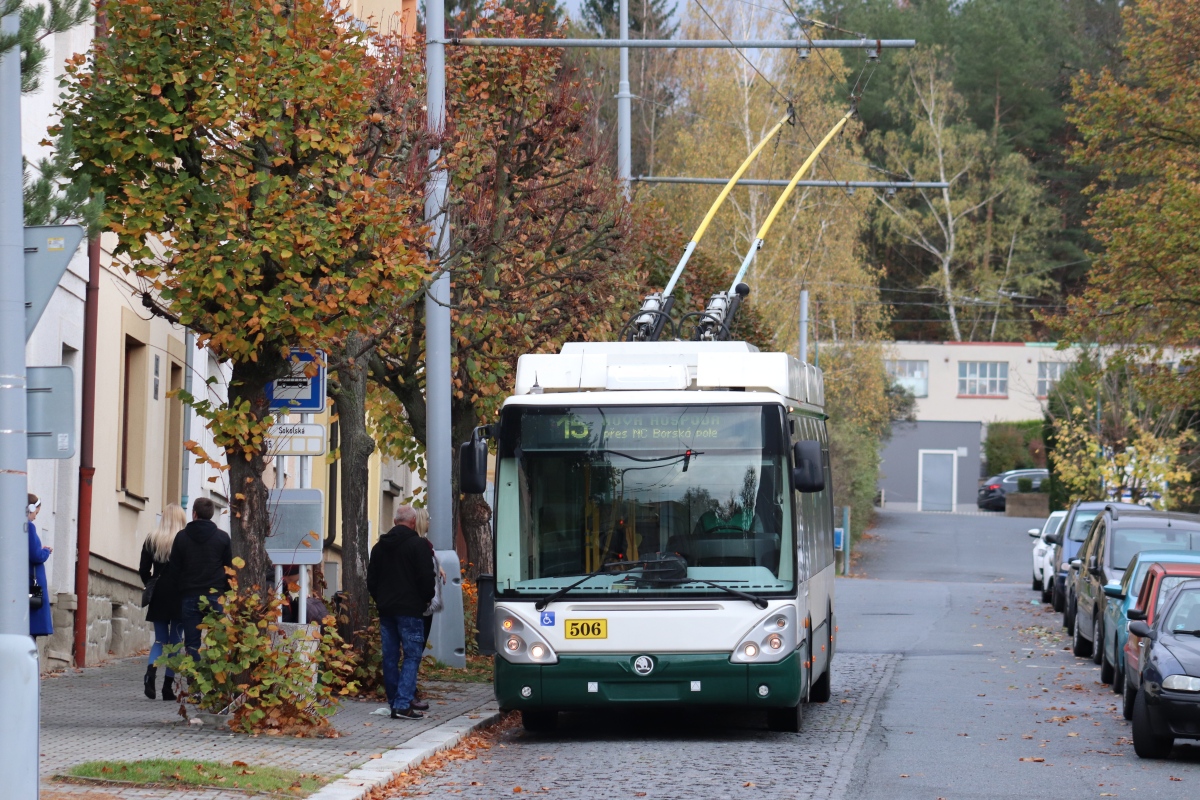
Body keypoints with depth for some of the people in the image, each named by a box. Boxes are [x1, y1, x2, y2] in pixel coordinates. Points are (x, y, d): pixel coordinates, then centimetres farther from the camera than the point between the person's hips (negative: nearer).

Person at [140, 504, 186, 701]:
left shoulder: (151, 540, 2)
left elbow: (144, 570, 3)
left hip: (158, 596, 3)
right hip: (180, 596, -3)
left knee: (160, 639, 12)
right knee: (175, 641, 5)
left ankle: (150, 672, -15)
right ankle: (168, 686, 2)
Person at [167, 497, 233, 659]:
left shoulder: (182, 537, 3)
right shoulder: (222, 538, 3)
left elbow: (174, 569, 4)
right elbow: (229, 568, 5)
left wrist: (177, 592, 14)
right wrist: (225, 593, 12)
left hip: (189, 597, 0)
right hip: (215, 596, 0)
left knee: (192, 644, 1)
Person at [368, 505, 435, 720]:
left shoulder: (380, 546, 12)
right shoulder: (418, 545, -8)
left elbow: (371, 580, 16)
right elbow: (426, 578, -11)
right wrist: (427, 599, 5)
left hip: (386, 609, 6)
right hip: (409, 609, -6)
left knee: (390, 657, 10)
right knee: (412, 655, -4)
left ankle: (395, 702, 14)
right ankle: (402, 704, -14)